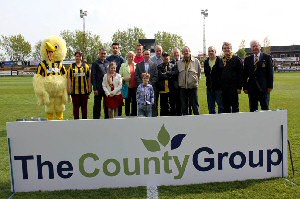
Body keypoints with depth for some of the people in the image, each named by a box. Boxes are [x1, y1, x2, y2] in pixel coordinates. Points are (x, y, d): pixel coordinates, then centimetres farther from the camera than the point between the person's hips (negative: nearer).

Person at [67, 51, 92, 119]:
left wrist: (90, 88, 4)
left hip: (84, 90, 1)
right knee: (76, 106, 6)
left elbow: (89, 78, 8)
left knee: (84, 106, 8)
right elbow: (69, 78, 2)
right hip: (75, 91, -1)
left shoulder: (86, 66, 7)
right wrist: (69, 89, -5)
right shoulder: (71, 66, 5)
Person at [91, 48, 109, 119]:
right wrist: (95, 89, -10)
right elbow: (93, 77, -5)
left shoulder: (108, 63, 11)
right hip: (99, 89, -4)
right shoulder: (95, 64, -1)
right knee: (97, 106, 3)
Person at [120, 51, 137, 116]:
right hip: (127, 87, -1)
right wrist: (124, 79, -14)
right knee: (127, 102, 5)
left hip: (135, 87, 2)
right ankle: (127, 115, 14)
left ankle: (134, 115, 16)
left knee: (135, 102, 7)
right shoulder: (123, 65, 5)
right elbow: (119, 76, 3)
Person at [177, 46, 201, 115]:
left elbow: (199, 73, 7)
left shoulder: (196, 61, 2)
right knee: (184, 106, 8)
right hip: (182, 88, 2)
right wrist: (179, 83, 7)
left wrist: (197, 81, 3)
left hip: (193, 87, -2)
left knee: (195, 105, 1)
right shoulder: (179, 63, 6)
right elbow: (176, 74, 12)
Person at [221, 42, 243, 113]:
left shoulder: (237, 59, -2)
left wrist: (239, 87, -11)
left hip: (233, 87, -4)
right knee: (226, 107, 10)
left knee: (235, 106, 2)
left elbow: (240, 74, -6)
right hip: (223, 88, 4)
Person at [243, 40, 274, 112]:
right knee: (253, 109, 7)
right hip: (251, 87, 2)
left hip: (263, 87, -2)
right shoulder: (247, 59, 9)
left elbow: (270, 73, 0)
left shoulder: (267, 57, 3)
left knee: (265, 108, 3)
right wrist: (245, 87, 2)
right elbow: (245, 74, 9)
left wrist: (270, 86, -6)